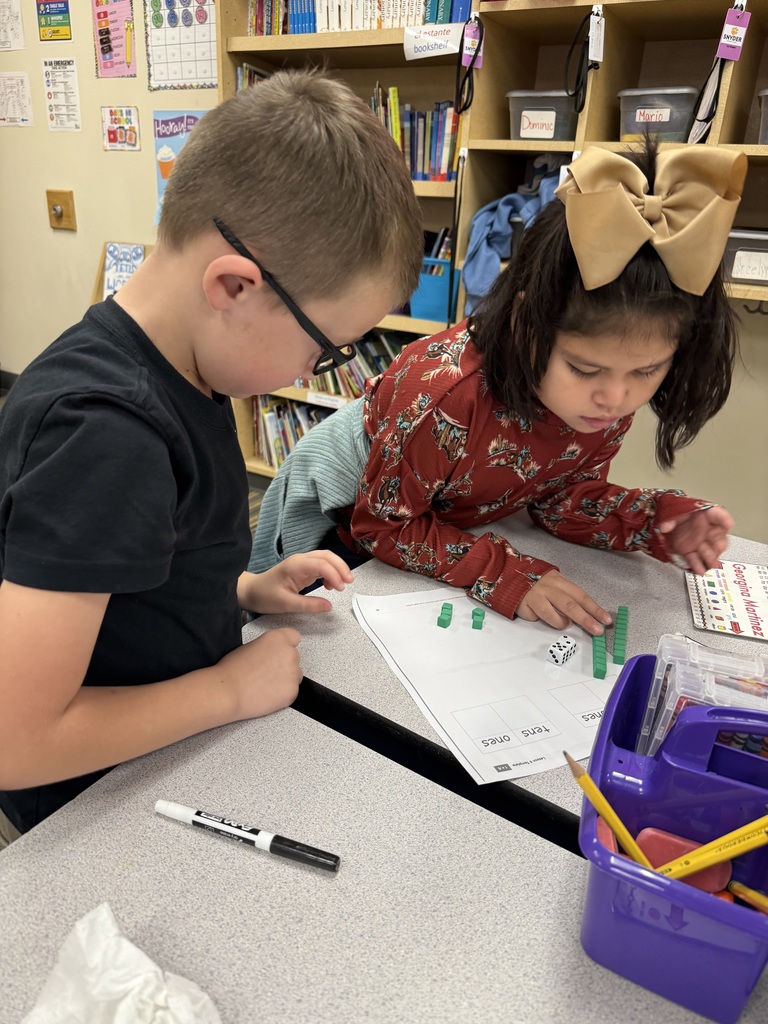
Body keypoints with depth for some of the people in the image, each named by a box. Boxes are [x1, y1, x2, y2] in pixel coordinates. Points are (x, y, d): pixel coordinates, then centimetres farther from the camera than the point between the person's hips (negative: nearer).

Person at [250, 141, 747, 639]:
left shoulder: (608, 392, -23)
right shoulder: (443, 392, -42)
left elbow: (562, 497, -7)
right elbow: (383, 526, -28)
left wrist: (661, 519, -23)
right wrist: (506, 573, -36)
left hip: (450, 518, 5)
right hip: (345, 507, -4)